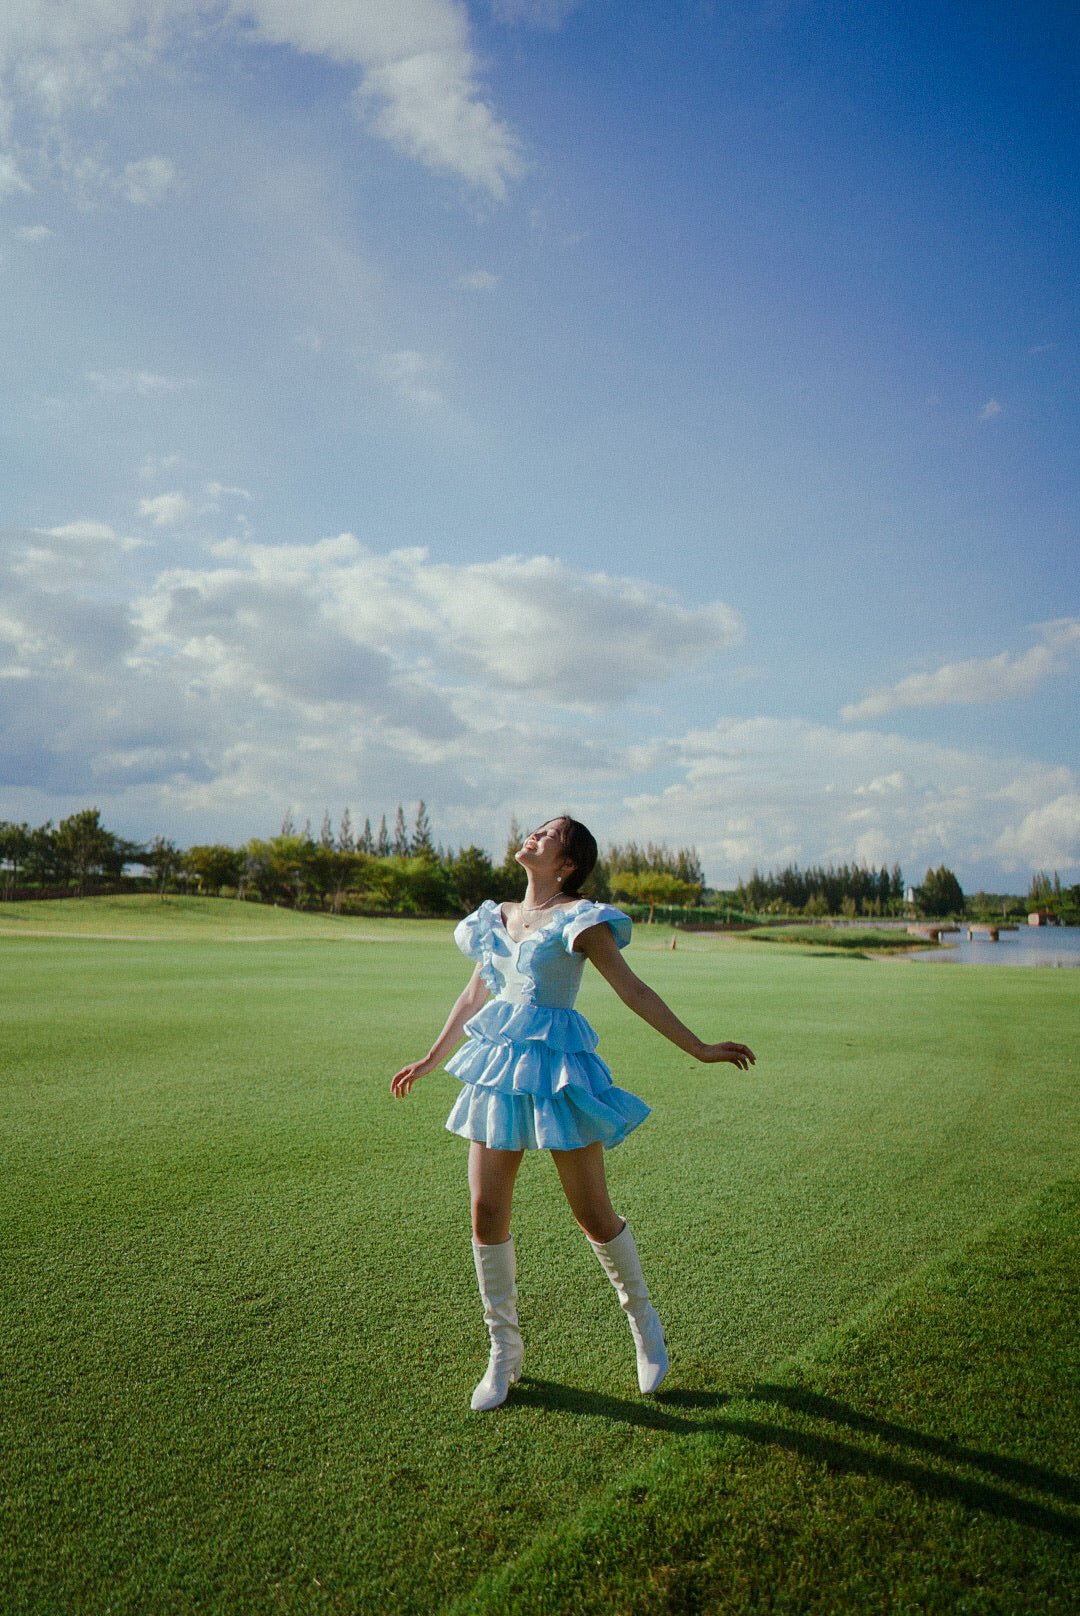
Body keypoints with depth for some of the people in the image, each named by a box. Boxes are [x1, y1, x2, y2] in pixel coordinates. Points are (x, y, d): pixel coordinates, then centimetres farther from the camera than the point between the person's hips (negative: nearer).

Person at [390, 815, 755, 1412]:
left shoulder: (578, 919, -6)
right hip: (496, 1069, 5)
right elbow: (474, 993, 21)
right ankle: (504, 1351, 24)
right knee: (486, 1215, 4)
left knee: (594, 1216, 3)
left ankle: (642, 1320, 31)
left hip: (556, 1070, -5)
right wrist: (430, 1060, 28)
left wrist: (700, 1049, -8)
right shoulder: (499, 917, 11)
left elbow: (634, 991, -6)